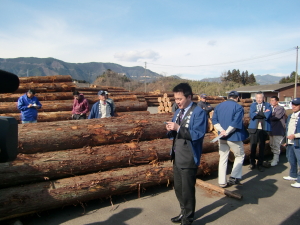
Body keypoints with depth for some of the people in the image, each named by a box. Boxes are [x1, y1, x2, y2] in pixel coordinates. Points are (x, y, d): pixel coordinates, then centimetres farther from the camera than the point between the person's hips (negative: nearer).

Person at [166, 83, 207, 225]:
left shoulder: (198, 112, -14)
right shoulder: (178, 111, 10)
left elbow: (198, 134, -24)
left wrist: (178, 128, -28)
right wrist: (170, 130, -9)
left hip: (188, 159, -8)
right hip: (176, 157, 8)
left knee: (187, 190, 7)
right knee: (178, 188, 19)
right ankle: (184, 213, 40)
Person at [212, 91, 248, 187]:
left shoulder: (219, 106, 7)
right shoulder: (238, 107, -9)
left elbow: (214, 120, -1)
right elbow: (236, 122, -20)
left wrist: (221, 130, -10)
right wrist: (227, 132, -15)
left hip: (222, 137, 5)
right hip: (234, 136, -5)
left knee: (223, 158, 10)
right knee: (240, 156, 15)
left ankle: (222, 182, 14)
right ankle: (234, 177, 10)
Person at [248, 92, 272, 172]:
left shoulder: (268, 105, 6)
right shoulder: (253, 105, 9)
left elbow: (267, 116, -11)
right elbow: (252, 115, -8)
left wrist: (257, 113, -8)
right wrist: (263, 113, -9)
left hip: (264, 128, 0)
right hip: (254, 128, 0)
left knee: (262, 147, 5)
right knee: (253, 146, 3)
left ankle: (260, 164, 16)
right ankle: (252, 163, 16)